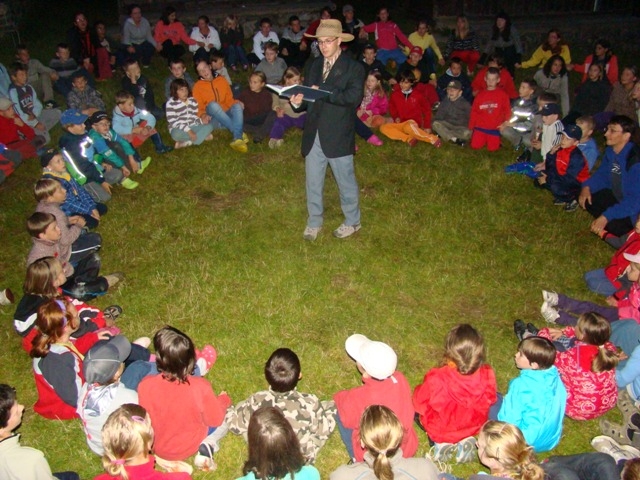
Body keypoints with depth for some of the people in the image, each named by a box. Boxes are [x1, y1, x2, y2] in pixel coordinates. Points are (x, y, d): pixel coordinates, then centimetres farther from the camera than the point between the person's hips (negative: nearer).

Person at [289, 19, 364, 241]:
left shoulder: (353, 68, -6)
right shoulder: (314, 65, 11)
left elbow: (354, 97, -21)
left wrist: (325, 92, -28)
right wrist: (298, 101, -12)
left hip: (338, 137, -5)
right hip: (313, 135, 5)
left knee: (346, 181, 10)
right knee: (313, 182, 13)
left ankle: (352, 222, 29)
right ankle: (314, 222, 31)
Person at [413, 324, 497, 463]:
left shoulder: (436, 380, -36)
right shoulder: (487, 375, -28)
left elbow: (420, 401, -16)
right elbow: (490, 400, -6)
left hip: (440, 430, -2)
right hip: (474, 427, 3)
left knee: (415, 406, 23)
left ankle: (440, 441, 5)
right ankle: (465, 439, 9)